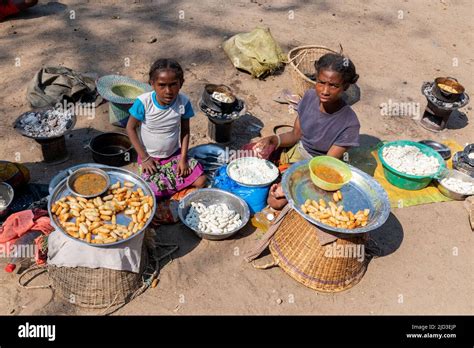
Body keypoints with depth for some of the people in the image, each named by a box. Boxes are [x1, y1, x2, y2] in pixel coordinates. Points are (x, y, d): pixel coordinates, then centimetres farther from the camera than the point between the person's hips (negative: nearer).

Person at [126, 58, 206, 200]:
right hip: (150, 157, -2)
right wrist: (144, 157, -12)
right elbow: (130, 128, -11)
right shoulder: (144, 102, -23)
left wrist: (183, 158, -8)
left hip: (174, 154, 3)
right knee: (155, 193, -19)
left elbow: (185, 131, -3)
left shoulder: (183, 102, -16)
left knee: (201, 181, -8)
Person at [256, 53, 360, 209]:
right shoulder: (310, 97, -13)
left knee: (277, 201, -23)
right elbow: (296, 134, -2)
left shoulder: (349, 123, -27)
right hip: (295, 152, 5)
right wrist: (272, 140, -23)